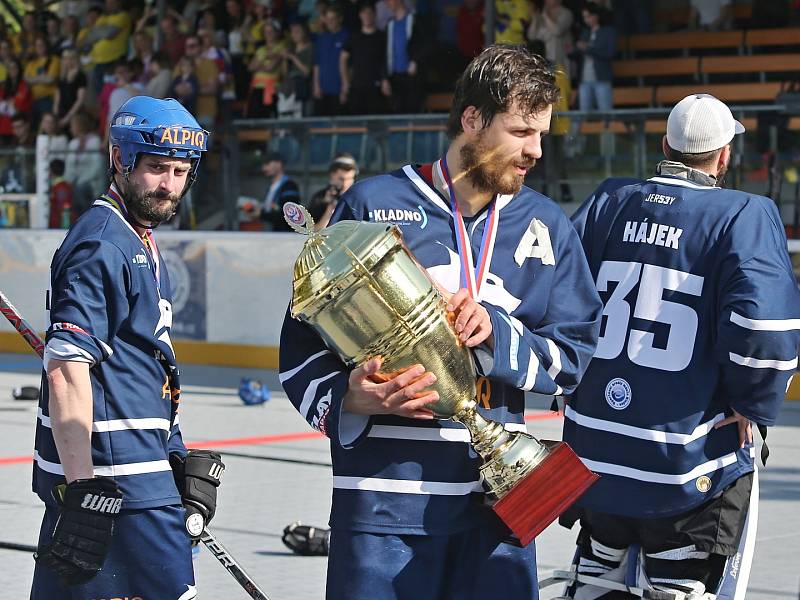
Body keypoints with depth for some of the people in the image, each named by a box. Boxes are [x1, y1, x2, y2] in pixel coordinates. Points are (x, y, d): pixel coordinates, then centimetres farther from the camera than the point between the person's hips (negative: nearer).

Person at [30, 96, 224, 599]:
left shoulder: (140, 246, 19)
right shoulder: (101, 245, -13)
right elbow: (66, 373, -21)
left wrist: (185, 462, 23)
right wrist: (81, 490, -25)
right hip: (110, 477, -10)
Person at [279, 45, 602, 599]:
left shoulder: (547, 226, 11)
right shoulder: (376, 204, 0)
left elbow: (571, 357, 6)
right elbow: (304, 339, 2)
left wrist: (495, 331, -12)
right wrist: (349, 399, -17)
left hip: (499, 491, 3)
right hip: (385, 489, -3)